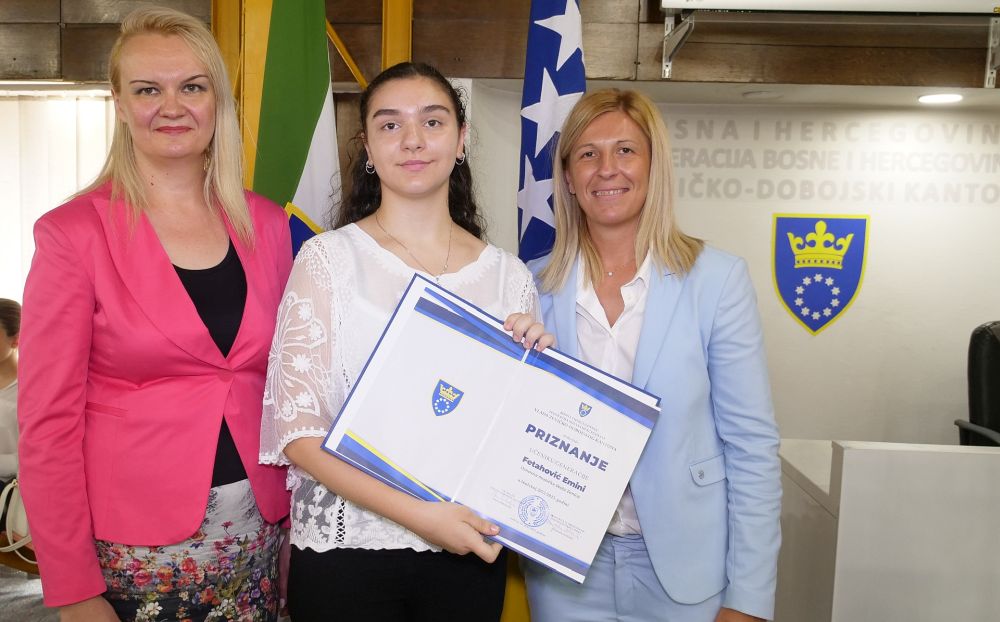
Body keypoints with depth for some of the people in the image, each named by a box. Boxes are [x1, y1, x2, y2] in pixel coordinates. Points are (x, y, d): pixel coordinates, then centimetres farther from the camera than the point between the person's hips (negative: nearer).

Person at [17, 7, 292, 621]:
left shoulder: (267, 223, 3)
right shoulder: (72, 233, -7)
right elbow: (48, 422, -8)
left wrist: (301, 514, 5)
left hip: (258, 533, 3)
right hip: (134, 548, -3)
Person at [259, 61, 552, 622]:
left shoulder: (509, 276, 0)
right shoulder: (329, 258, -8)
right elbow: (299, 430, -11)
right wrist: (417, 514, -19)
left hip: (469, 550, 3)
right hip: (346, 551, -2)